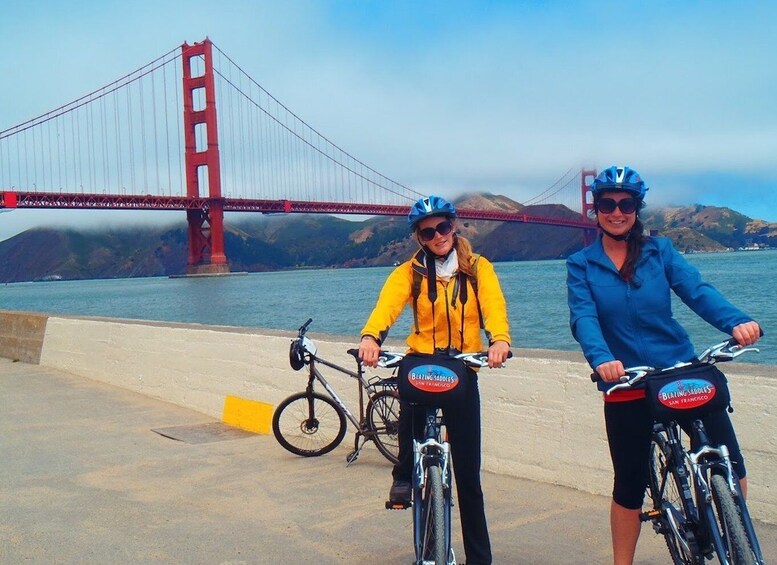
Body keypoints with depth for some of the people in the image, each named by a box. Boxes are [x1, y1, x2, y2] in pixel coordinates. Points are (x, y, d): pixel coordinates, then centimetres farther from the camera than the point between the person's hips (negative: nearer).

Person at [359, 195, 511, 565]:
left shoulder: (478, 268, 4)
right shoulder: (409, 272, 2)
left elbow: (493, 305, -13)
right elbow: (387, 304, -16)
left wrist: (499, 339, -35)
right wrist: (370, 337, -37)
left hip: (462, 369, 1)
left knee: (467, 469, 3)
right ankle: (404, 474, -7)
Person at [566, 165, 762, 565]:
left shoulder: (659, 251, 5)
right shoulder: (581, 265, 2)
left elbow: (698, 291, -10)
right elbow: (583, 318, -13)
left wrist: (738, 321, -29)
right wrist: (601, 359, -33)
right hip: (626, 386, 0)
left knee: (730, 469, -8)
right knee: (629, 486, 8)